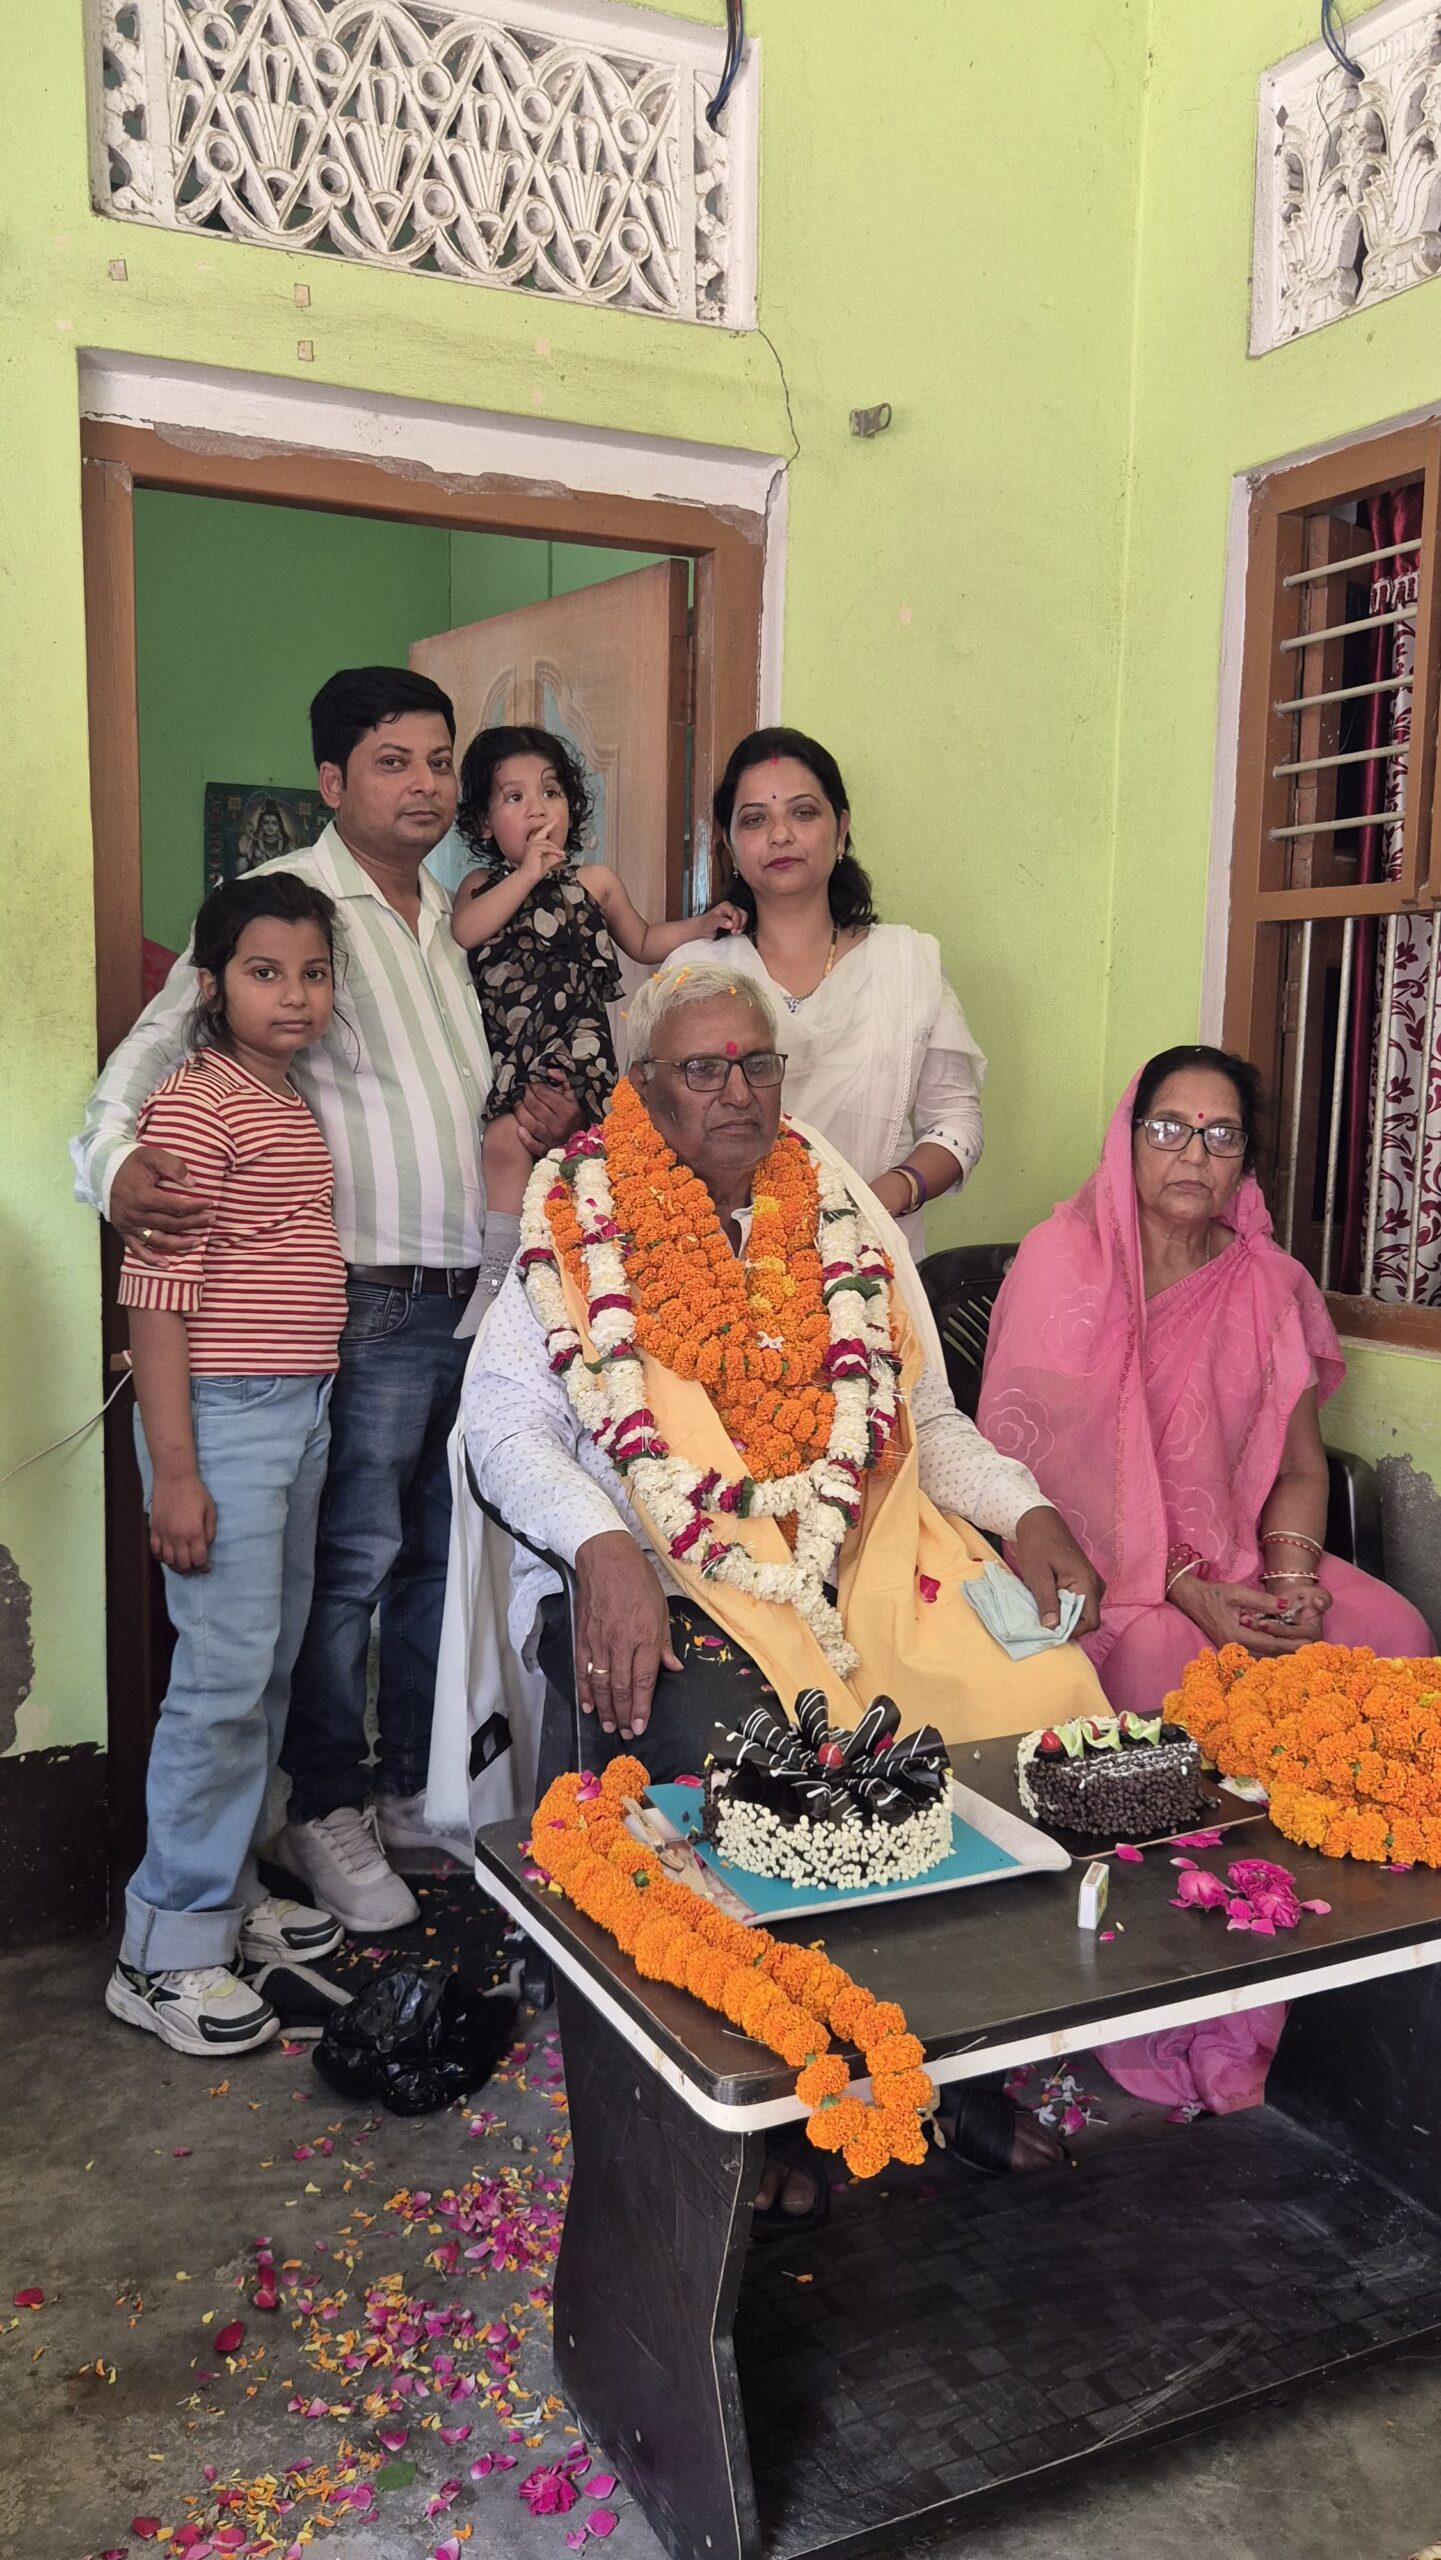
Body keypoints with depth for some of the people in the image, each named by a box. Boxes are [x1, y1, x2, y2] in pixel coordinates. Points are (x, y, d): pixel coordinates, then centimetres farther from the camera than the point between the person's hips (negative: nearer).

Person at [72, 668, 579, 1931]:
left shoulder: (448, 914, 16)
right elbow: (160, 1045, -14)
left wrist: (524, 1116, 11)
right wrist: (117, 1163, -31)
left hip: (471, 1292, 7)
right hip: (370, 1299, -7)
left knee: (439, 1554, 14)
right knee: (352, 1563, 0)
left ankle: (417, 1787, 29)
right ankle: (327, 1813, 17)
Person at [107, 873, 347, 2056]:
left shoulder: (295, 1105, 13)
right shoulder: (197, 1104, -12)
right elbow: (156, 1292, -17)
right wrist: (175, 1470, -20)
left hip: (302, 1411, 9)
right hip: (222, 1415, -9)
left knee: (272, 1668, 15)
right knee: (224, 1676, -5)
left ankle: (225, 1888, 30)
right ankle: (165, 1949, 8)